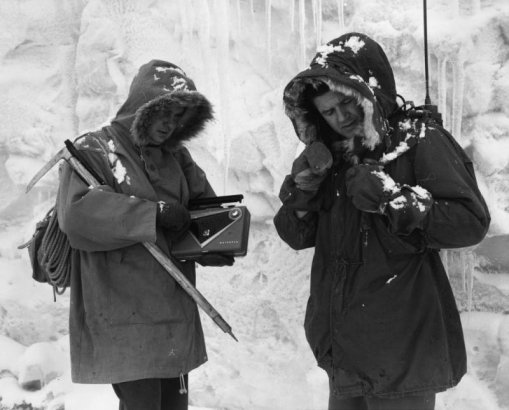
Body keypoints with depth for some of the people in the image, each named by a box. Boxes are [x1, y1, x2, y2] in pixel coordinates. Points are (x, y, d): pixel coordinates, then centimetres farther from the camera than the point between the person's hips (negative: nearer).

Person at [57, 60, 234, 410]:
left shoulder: (175, 156, 14)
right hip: (123, 319, -6)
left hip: (176, 314, 7)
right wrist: (155, 213, -20)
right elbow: (76, 213, -21)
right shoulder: (93, 150, -5)